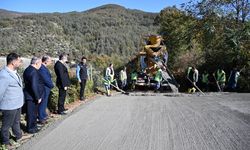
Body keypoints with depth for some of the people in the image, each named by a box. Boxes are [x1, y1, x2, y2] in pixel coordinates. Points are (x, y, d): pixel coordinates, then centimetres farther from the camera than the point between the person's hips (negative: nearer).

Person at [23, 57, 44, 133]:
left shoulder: (27, 69, 8)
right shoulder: (34, 72, -24)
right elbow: (34, 86, -28)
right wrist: (38, 97, -20)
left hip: (28, 95, 10)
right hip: (32, 96, -10)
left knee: (32, 112, 23)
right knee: (32, 112, 6)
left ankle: (33, 124, 40)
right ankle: (30, 128, 21)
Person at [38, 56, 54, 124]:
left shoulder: (43, 67, 7)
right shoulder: (42, 68, -25)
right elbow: (46, 80, -24)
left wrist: (51, 84, 5)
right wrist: (52, 85, -10)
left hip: (45, 88, 10)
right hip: (44, 89, -10)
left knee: (44, 102, 22)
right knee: (43, 103, 2)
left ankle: (43, 115, 38)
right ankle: (41, 118, 15)